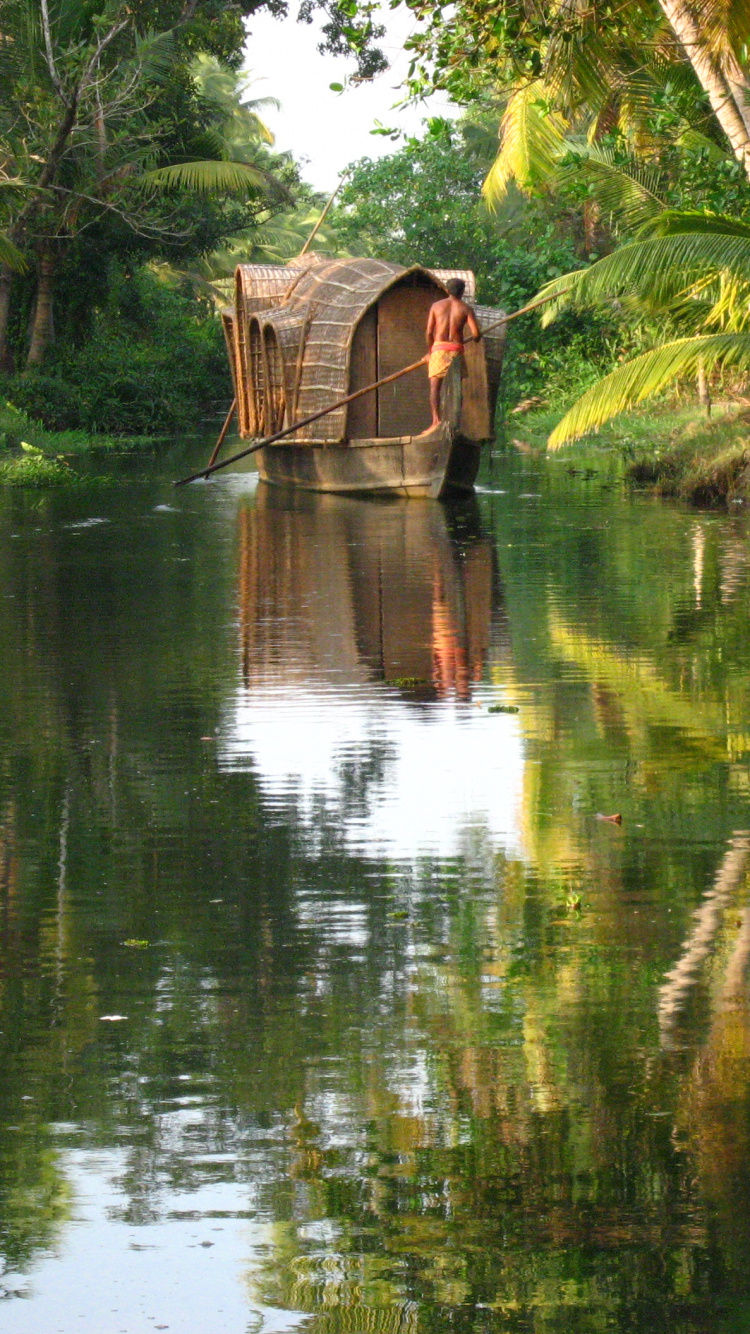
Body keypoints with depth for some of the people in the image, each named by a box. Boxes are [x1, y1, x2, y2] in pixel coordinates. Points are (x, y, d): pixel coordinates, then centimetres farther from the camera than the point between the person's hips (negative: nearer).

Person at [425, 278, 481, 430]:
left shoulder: (436, 306, 7)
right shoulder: (466, 309, 4)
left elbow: (429, 332, 3)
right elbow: (476, 333, -5)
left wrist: (431, 350, 17)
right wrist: (476, 339, 19)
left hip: (439, 348, 0)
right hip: (456, 349, 0)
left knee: (435, 385, -3)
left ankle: (436, 419, -19)